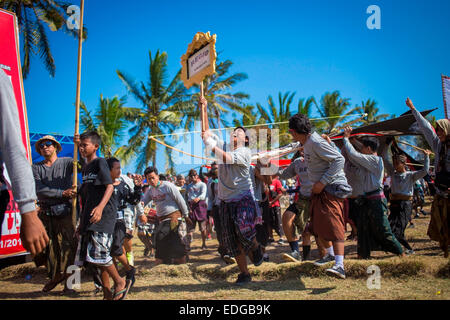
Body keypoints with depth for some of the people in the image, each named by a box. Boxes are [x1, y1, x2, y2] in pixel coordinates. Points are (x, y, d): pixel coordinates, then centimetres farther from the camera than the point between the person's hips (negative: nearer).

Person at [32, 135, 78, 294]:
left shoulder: (66, 162, 4)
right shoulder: (36, 168, 9)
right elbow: (39, 191, -4)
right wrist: (63, 193, -14)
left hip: (65, 211, -3)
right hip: (45, 213, 3)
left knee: (68, 246, -5)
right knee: (48, 247, 10)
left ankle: (68, 280, 6)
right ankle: (55, 276, 27)